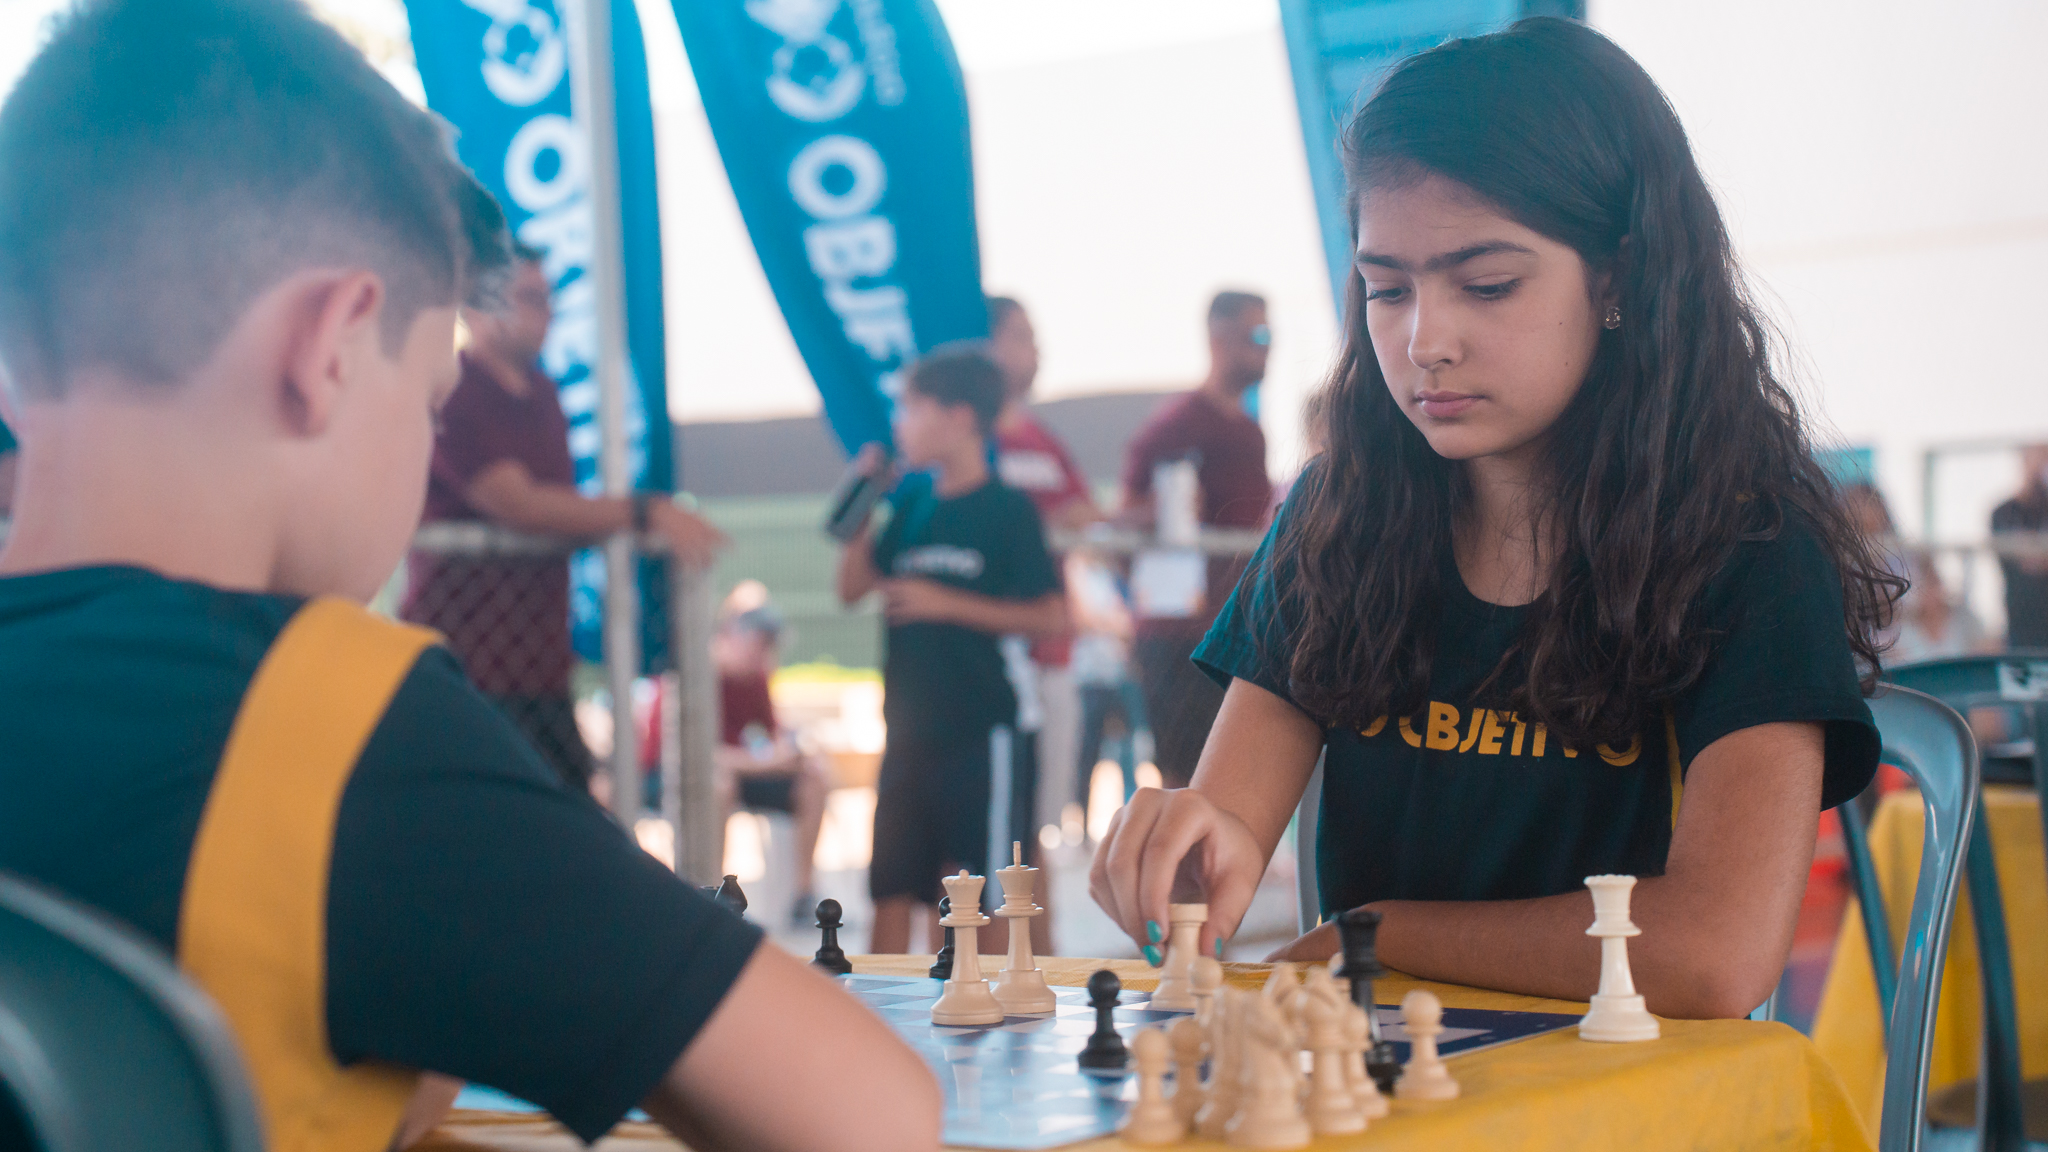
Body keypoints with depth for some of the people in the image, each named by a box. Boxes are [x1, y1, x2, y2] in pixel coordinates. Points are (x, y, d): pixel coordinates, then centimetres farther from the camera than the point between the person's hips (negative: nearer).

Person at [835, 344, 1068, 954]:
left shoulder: (1008, 510, -6)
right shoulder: (912, 504, 10)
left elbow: (1051, 616, -10)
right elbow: (853, 587, 14)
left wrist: (945, 604, -14)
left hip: (978, 728, -6)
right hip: (909, 727, 6)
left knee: (982, 892, 0)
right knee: (891, 886, 7)